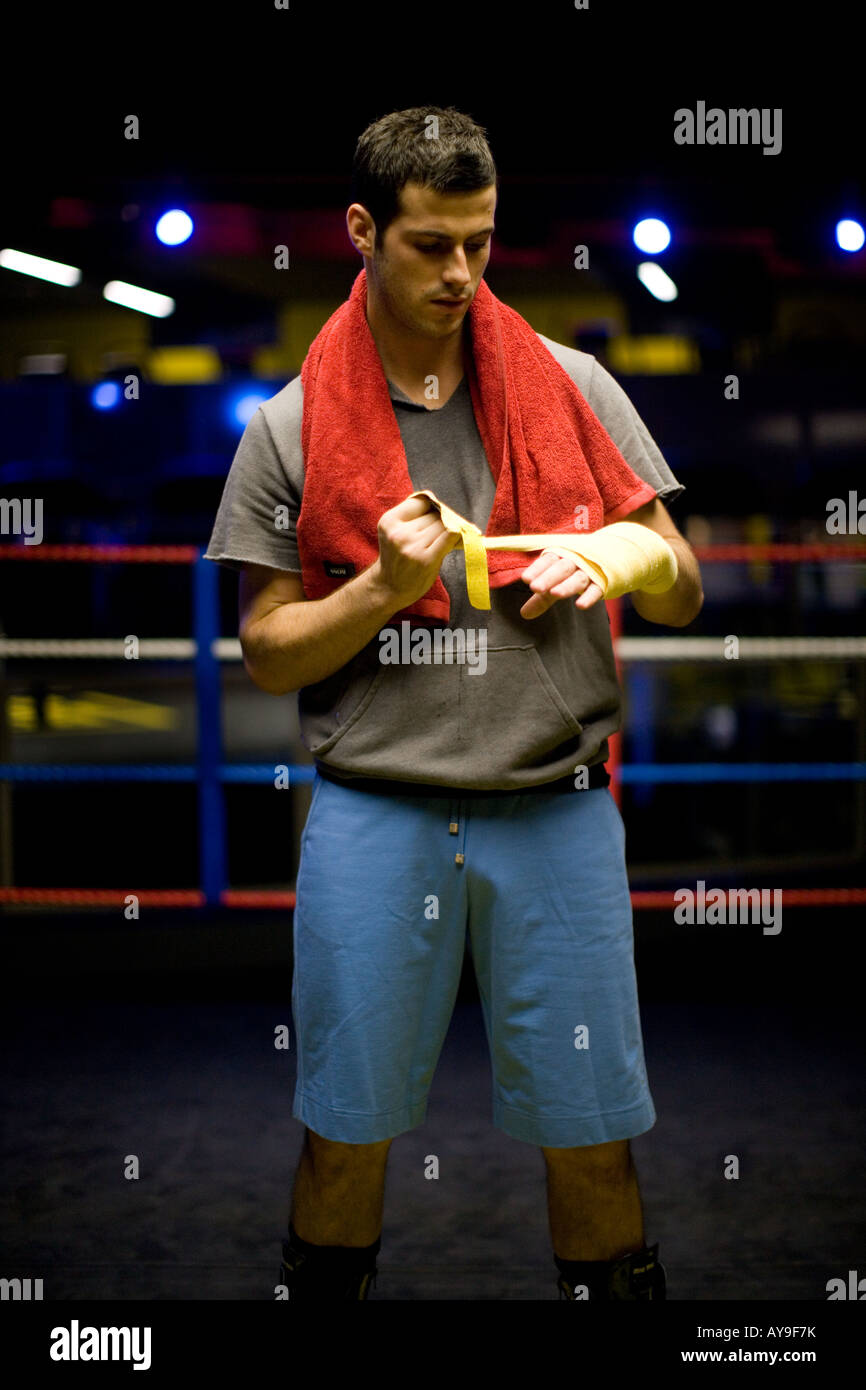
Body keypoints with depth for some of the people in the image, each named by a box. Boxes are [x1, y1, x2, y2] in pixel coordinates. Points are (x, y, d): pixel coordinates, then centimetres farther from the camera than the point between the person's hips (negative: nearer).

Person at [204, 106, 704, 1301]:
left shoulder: (571, 386, 5)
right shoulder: (292, 427, 3)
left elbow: (683, 593, 8)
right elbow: (268, 655, 3)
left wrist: (613, 560, -13)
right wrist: (383, 588, -14)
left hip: (557, 811, 1)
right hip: (372, 815, 0)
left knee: (592, 1138, 7)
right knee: (344, 1133, 9)